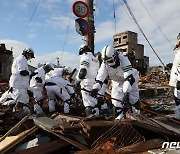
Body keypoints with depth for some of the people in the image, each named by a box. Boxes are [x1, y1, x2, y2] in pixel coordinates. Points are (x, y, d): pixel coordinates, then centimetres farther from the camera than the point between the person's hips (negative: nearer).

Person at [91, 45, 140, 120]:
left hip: (130, 79, -4)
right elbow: (100, 77, -20)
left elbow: (129, 78, -43)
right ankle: (118, 118, 6)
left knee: (132, 99, -5)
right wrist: (96, 88, -35)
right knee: (116, 101, -6)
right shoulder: (105, 63, -20)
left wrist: (126, 93, -51)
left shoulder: (123, 60, -36)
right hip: (117, 82, 4)